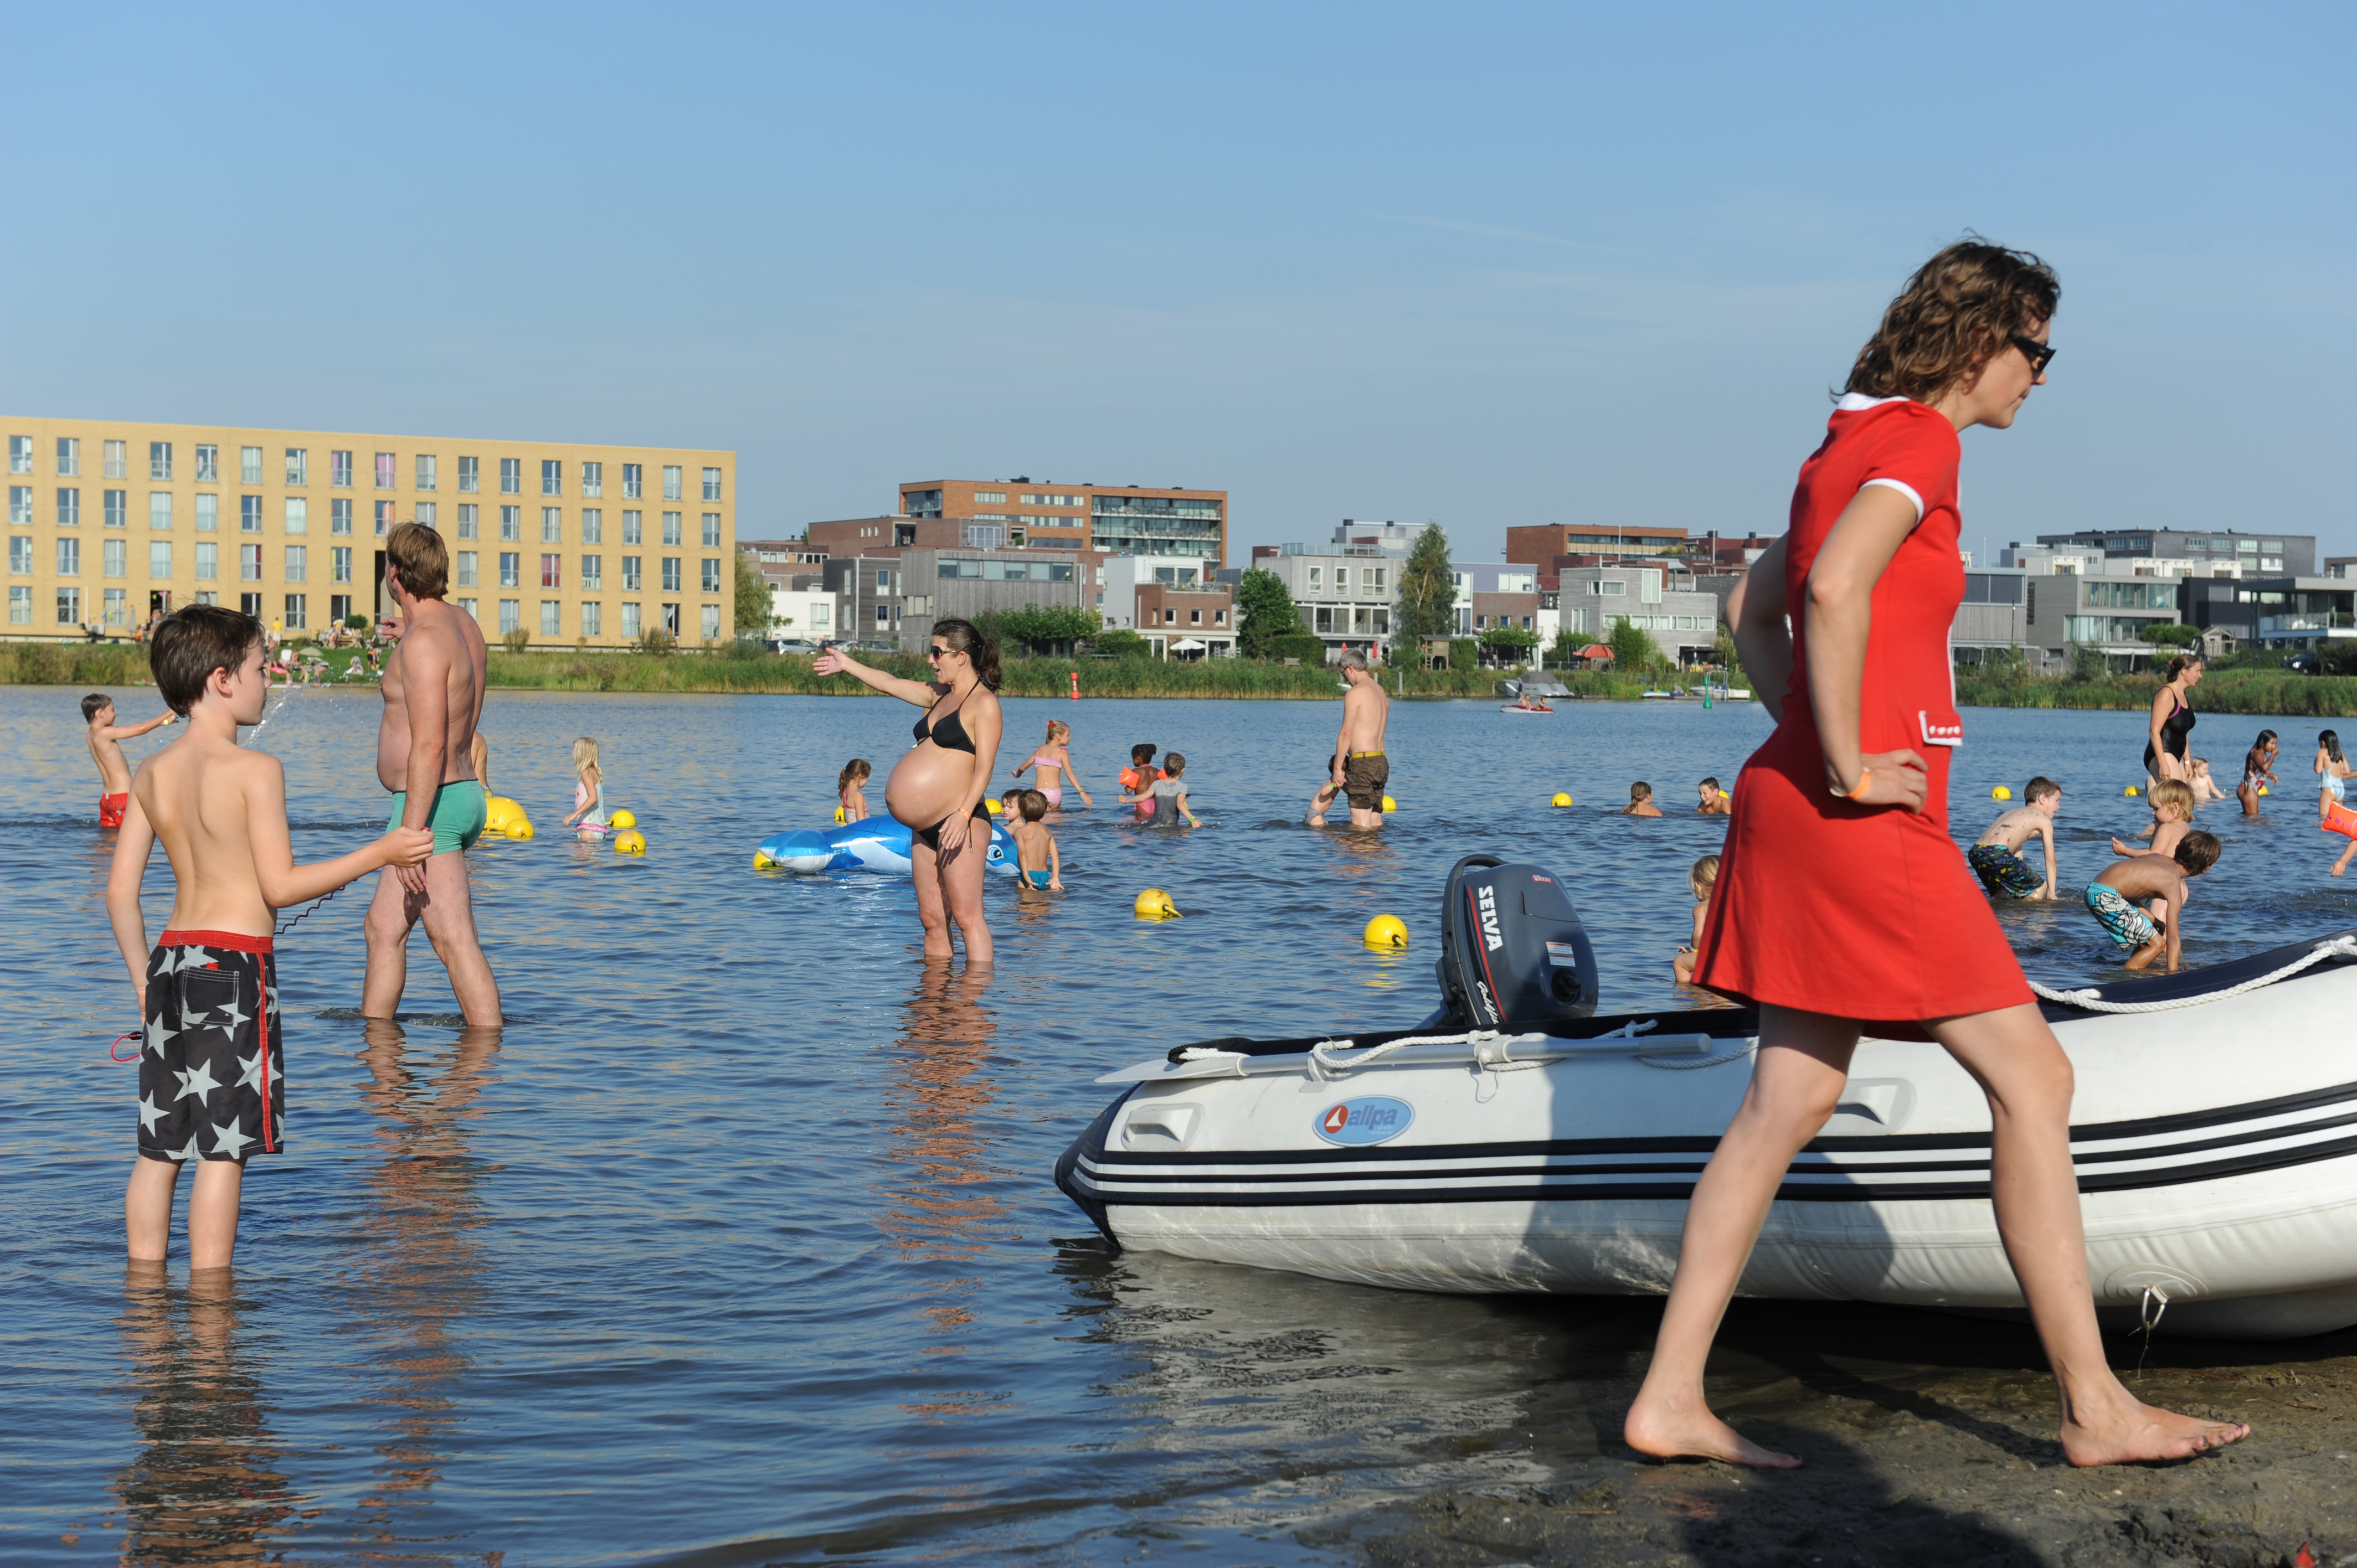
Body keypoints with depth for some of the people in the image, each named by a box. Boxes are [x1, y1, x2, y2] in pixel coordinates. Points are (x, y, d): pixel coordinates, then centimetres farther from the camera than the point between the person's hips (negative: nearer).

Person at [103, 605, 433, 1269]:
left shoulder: (152, 774, 8)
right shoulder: (255, 769, -11)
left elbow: (120, 890, 8)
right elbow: (280, 886, -12)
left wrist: (144, 983, 18)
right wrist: (379, 854, -4)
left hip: (171, 959, 7)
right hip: (235, 965, -7)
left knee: (160, 1149, 12)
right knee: (223, 1149, -1)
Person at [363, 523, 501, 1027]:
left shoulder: (424, 641, -18)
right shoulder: (463, 623, 12)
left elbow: (430, 743, -26)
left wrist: (411, 832, -28)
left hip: (432, 803, -10)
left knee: (456, 942, -9)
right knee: (384, 925, 18)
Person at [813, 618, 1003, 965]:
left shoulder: (984, 703, -8)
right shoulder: (940, 695, 16)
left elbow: (984, 767, -15)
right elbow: (890, 684, 27)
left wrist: (963, 814, -25)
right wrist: (847, 665, 31)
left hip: (960, 822, -9)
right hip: (927, 826, 9)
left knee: (967, 917, -11)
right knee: (932, 920, 7)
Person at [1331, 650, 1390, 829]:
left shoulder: (1355, 693, -11)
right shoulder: (1381, 692, 16)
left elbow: (1346, 734, -13)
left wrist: (1338, 768, -7)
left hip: (1362, 762, -9)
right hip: (1381, 762, 9)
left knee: (1361, 826, -8)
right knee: (1375, 823, 10)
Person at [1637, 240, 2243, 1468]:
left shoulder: (1852, 445, 19)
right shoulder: (1918, 440, -11)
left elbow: (1752, 608, 25)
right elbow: (1836, 588, -27)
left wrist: (1812, 739, 14)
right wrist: (1848, 766, -20)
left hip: (1798, 808, 10)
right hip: (1867, 824, -10)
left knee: (1788, 1103, 9)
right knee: (2032, 1079, -3)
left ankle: (1670, 1400, 10)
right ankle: (2094, 1408, 3)